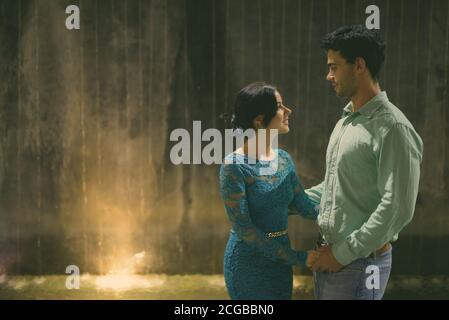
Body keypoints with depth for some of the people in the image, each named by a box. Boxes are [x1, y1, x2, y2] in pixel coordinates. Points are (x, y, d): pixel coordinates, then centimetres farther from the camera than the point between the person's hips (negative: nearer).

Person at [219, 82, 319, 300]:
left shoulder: (283, 159, 5)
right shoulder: (234, 166, -16)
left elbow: (305, 206, 4)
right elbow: (243, 227, -19)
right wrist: (297, 258, -19)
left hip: (281, 262, 7)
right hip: (249, 263, -7)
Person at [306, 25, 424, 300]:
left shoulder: (392, 127, -16)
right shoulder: (346, 122, 12)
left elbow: (398, 208, -21)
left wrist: (345, 253, -17)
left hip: (360, 262, -8)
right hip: (329, 257, 8)